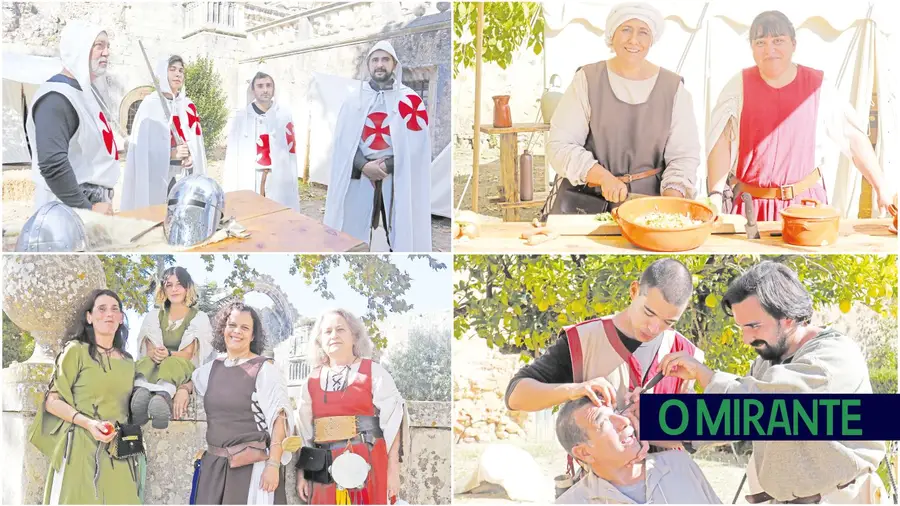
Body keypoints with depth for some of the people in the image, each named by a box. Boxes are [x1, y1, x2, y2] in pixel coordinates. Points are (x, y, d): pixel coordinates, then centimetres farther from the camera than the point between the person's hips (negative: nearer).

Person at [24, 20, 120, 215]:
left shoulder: (87, 92, 13)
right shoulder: (56, 98, -18)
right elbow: (52, 164, -27)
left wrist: (98, 202, 16)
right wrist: (87, 209, -24)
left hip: (95, 201, 10)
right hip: (70, 209, -10)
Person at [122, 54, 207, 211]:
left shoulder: (189, 106, 12)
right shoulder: (150, 105, -3)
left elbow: (197, 142, 10)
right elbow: (142, 146, -9)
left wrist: (191, 157, -11)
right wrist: (171, 153, -23)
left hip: (185, 175, 5)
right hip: (157, 175, -4)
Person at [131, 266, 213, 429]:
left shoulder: (199, 317, 7)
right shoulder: (154, 315, 16)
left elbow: (188, 354, -5)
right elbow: (149, 350, 3)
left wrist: (168, 354, -27)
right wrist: (155, 354, -23)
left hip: (184, 367, -2)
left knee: (172, 363, -38)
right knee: (146, 361, -33)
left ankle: (162, 397, -71)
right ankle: (141, 392, -68)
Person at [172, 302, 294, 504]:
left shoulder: (264, 369, -7)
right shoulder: (213, 367, 10)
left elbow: (279, 419, -11)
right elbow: (190, 380, 32)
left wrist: (273, 464, -19)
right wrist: (183, 389, 8)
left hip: (253, 466, -5)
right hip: (214, 465, 6)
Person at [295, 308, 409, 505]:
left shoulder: (374, 373, 0)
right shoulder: (312, 381, 11)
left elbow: (392, 422, -4)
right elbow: (304, 431, 11)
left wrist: (393, 469, -10)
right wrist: (301, 472, 5)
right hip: (325, 467, 3)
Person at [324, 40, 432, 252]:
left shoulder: (410, 100, 4)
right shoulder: (354, 101, 11)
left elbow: (416, 143, -4)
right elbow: (343, 140, 2)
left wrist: (387, 165, -13)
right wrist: (364, 166, -14)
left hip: (398, 180, -2)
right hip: (359, 178, 2)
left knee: (401, 236, 0)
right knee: (352, 238, 3)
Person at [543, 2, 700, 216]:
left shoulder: (673, 88, 3)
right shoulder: (588, 80, 0)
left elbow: (683, 155, 3)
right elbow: (560, 145, -5)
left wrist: (671, 200, -16)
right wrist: (603, 177, -19)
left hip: (646, 202, 1)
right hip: (585, 199, -1)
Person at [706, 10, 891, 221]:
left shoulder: (819, 87, -1)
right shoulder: (739, 86, -3)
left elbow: (854, 137, 0)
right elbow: (721, 142, -10)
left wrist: (882, 189, -3)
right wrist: (716, 194, -21)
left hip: (806, 201, 1)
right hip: (750, 206, 0)